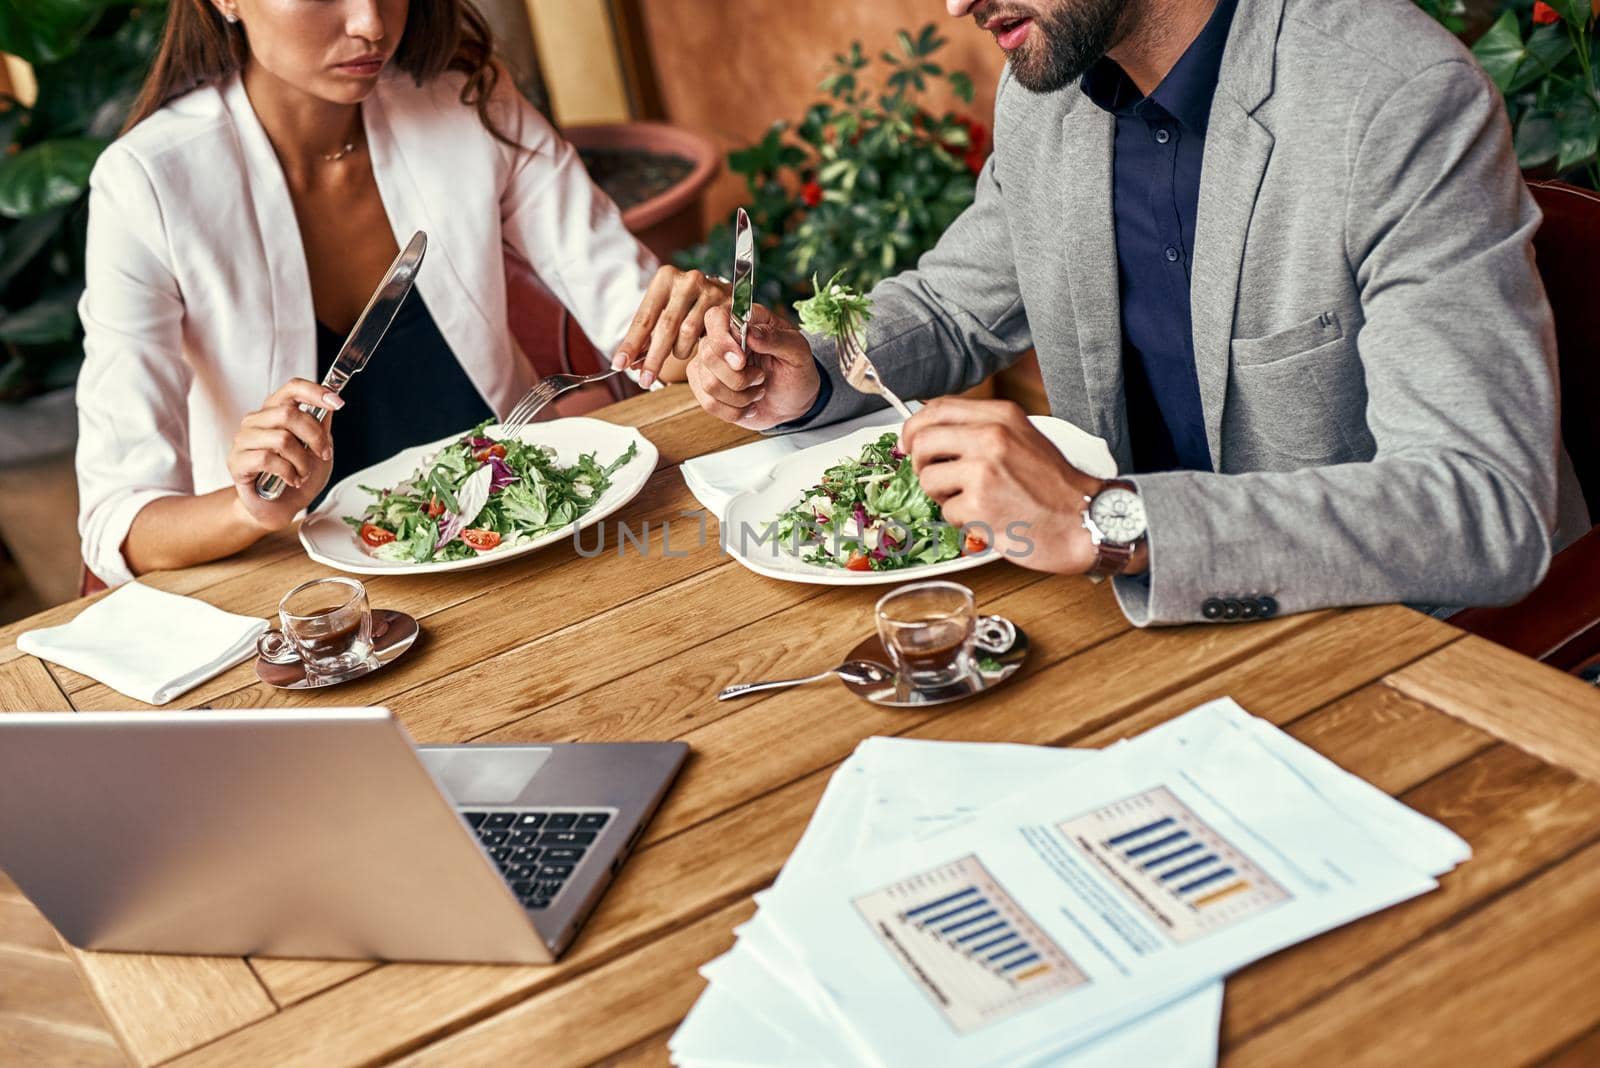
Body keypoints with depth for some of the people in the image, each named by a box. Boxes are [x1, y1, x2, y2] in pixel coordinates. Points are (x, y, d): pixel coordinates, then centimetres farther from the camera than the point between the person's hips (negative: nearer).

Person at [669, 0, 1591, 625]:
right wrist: (810, 376, -7)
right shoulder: (1043, 88, 0)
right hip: (1140, 609, 6)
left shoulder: (1408, 101, -23)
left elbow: (1491, 514, -29)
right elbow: (951, 310, 16)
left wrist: (1107, 523, -38)